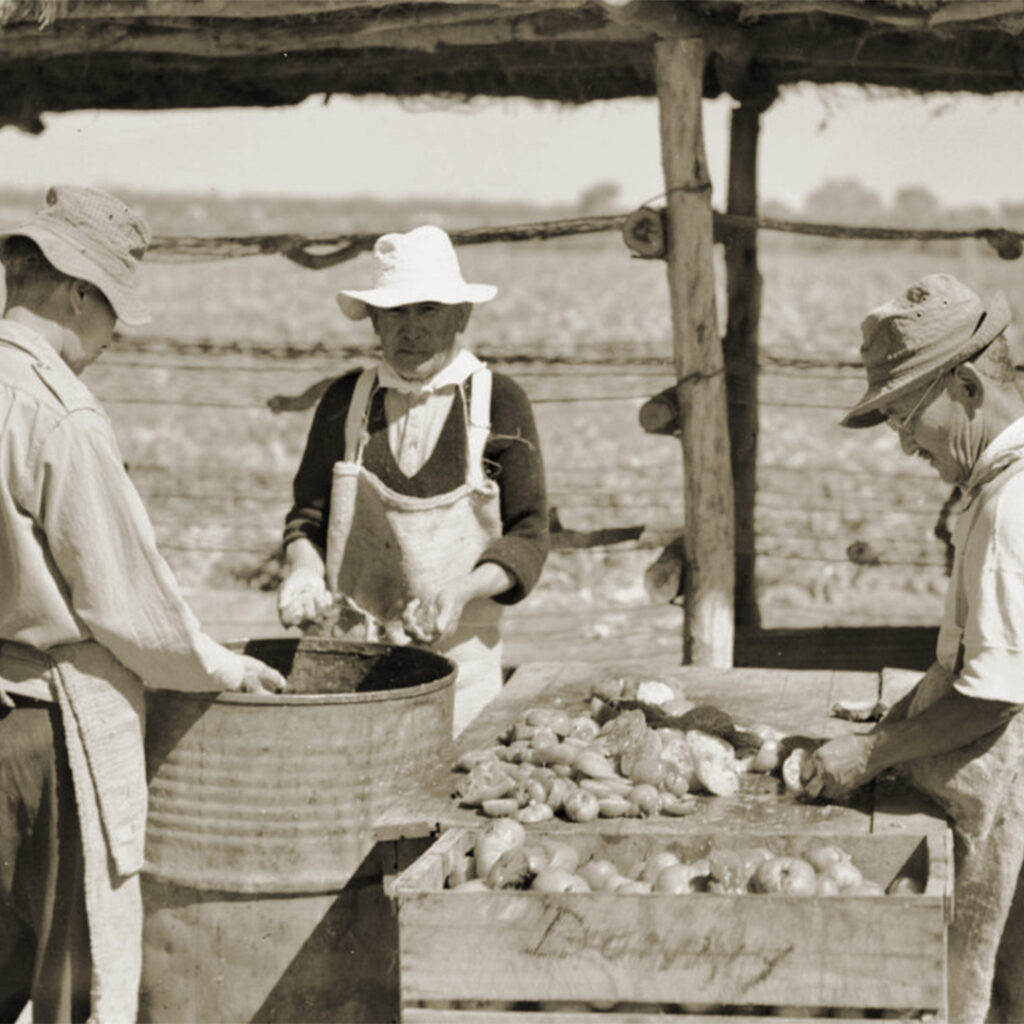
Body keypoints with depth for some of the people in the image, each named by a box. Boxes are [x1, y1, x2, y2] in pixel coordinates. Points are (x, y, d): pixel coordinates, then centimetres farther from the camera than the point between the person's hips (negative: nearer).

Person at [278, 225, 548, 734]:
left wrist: (461, 591, -14)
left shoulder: (500, 403, 3)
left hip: (457, 651, -1)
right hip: (347, 649, 1)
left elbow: (527, 539, 2)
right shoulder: (344, 401, 8)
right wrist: (304, 569, -8)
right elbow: (308, 516, 14)